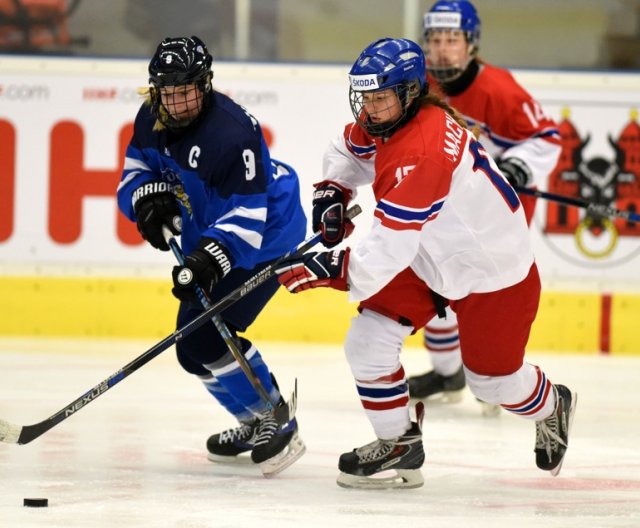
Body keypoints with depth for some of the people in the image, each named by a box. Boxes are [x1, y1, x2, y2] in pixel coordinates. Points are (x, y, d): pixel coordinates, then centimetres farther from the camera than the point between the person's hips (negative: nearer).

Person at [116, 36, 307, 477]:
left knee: (202, 340, -18)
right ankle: (257, 425, 32)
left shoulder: (231, 134, -31)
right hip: (208, 237, 10)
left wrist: (210, 260, -43)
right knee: (197, 336, 16)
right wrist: (149, 197, -16)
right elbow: (136, 169, 7)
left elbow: (246, 217, -31)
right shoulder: (152, 119, -5)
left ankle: (278, 427, -8)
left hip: (263, 238, -10)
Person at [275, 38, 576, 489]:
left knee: (493, 381, 10)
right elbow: (349, 150, 15)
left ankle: (553, 408, 44)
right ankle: (399, 447, 8)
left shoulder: (421, 155, -37)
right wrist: (333, 192, -2)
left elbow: (389, 249, -39)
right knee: (367, 342, -7)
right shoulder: (387, 119, -10)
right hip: (430, 257, 8)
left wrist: (328, 268, -40)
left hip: (495, 273, -8)